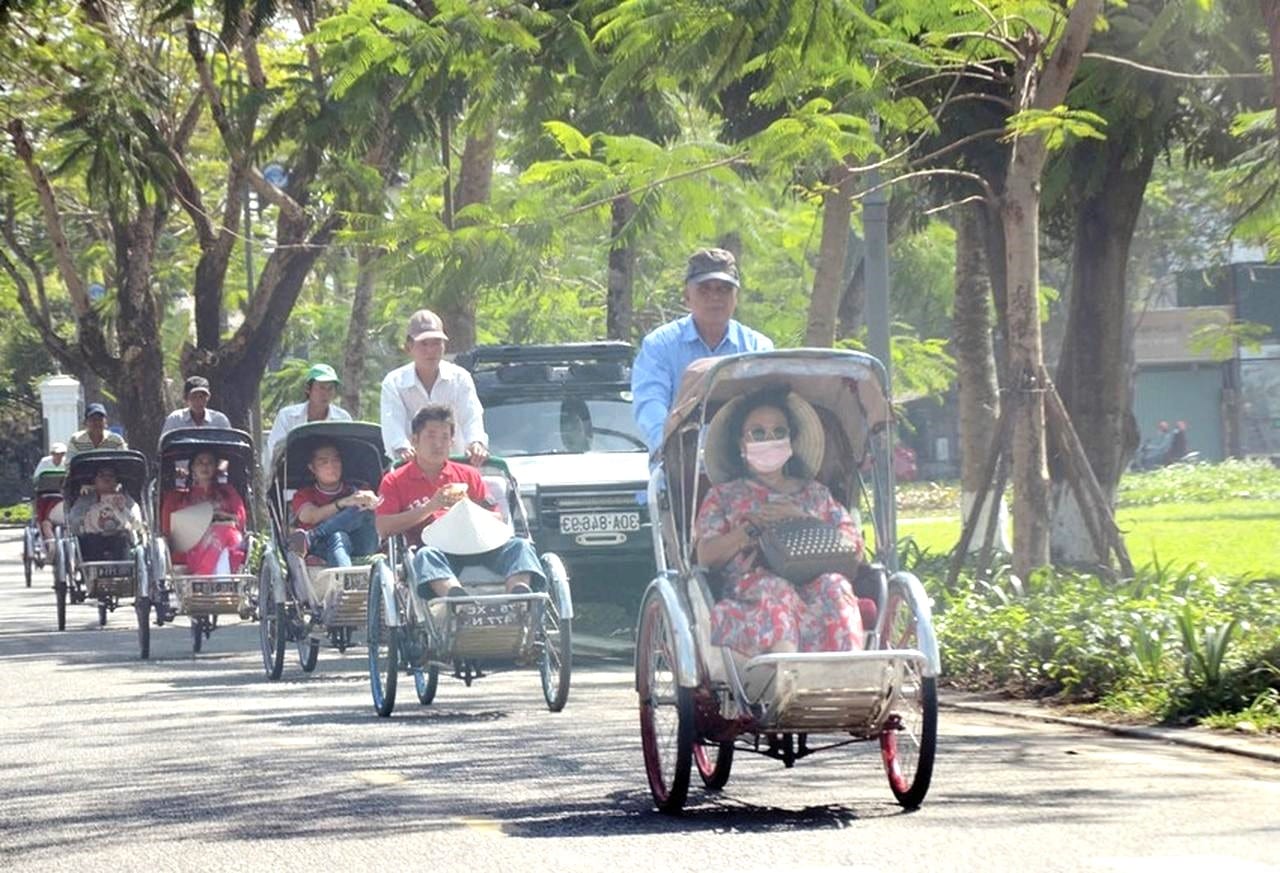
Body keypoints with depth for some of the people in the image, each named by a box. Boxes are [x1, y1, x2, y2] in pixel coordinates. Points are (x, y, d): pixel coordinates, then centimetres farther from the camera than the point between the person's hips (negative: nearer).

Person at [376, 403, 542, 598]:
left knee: (519, 545, -24)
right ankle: (454, 593, -69)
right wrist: (430, 507, -4)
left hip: (475, 545, 3)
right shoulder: (395, 481, 17)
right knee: (425, 556, -38)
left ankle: (520, 592, -56)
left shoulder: (469, 475, 26)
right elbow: (383, 528, 1)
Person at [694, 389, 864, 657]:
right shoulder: (723, 496, 24)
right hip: (750, 592, -2)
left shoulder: (815, 493, 29)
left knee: (834, 587, -33)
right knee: (774, 591, -37)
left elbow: (855, 549, 13)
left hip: (813, 587, 2)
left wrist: (802, 519, 1)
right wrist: (753, 528, -5)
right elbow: (706, 556, 7)